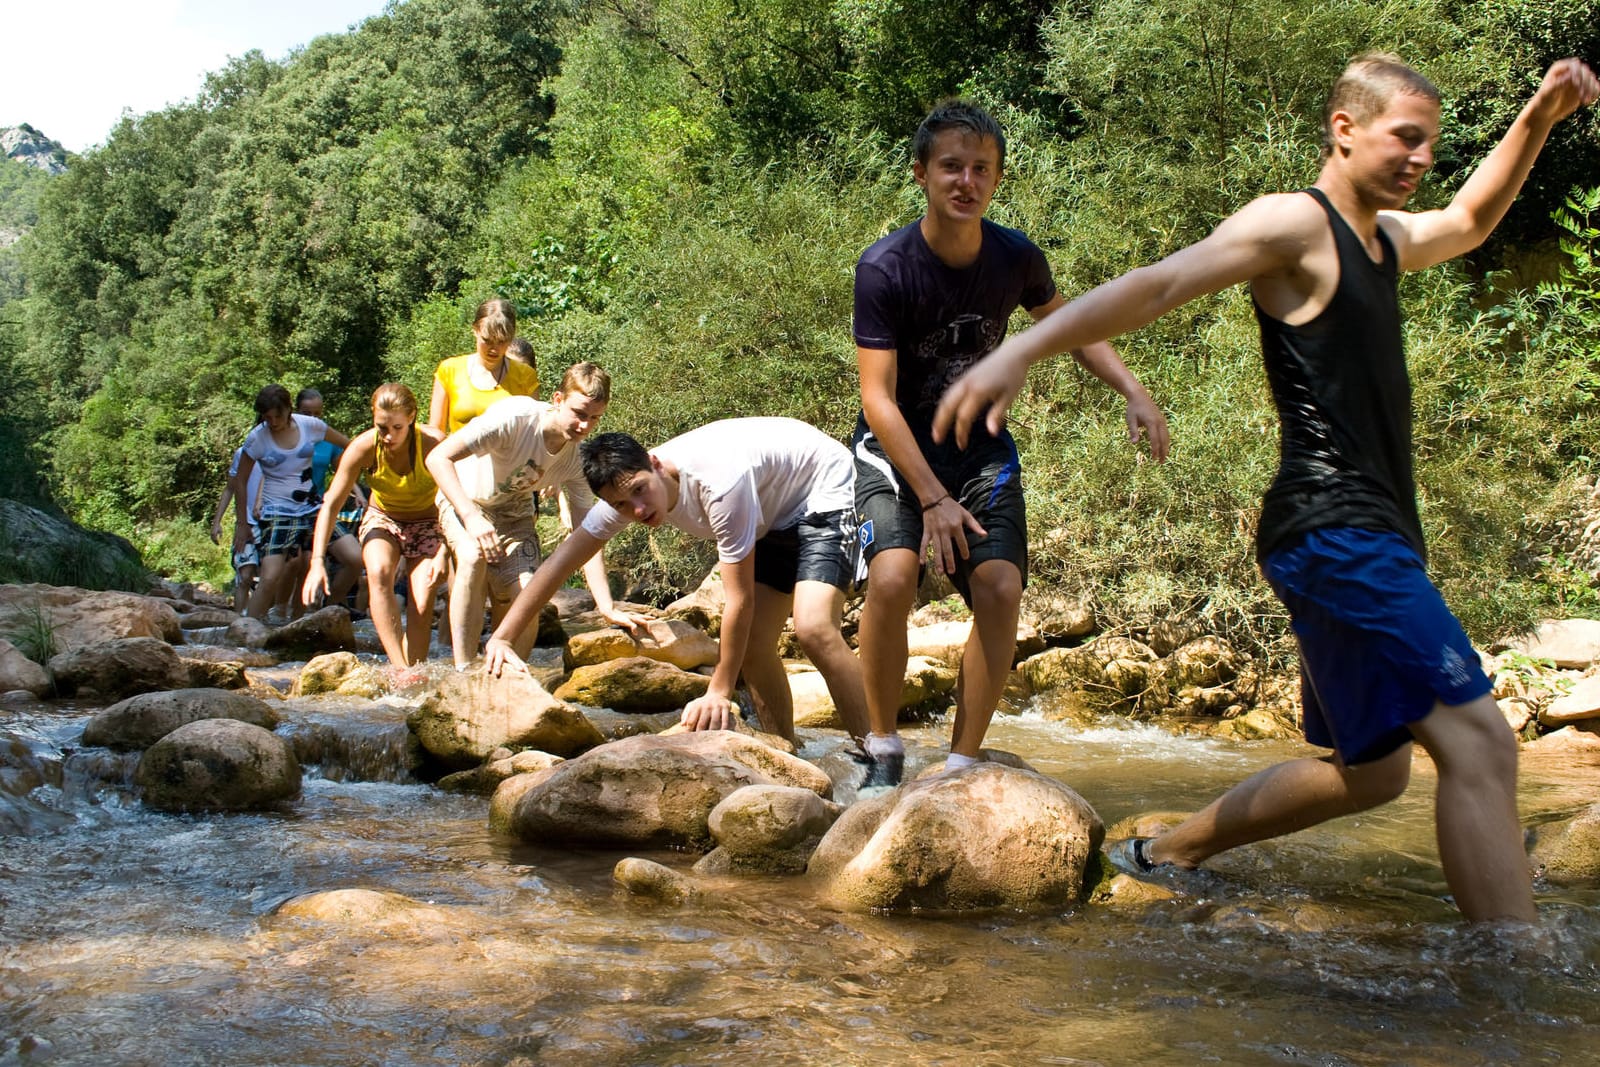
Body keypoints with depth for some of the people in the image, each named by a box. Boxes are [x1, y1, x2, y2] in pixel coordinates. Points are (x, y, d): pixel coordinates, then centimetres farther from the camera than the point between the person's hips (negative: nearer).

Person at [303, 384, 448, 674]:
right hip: (382, 518, 1)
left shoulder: (434, 444, -28)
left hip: (427, 523, -1)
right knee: (379, 573, -30)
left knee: (422, 606, -16)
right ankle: (398, 668, -34)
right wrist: (317, 561, -27)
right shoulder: (364, 447, -23)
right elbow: (331, 504, -19)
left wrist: (443, 553, -31)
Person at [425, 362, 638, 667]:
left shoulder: (578, 459, -19)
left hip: (515, 515, 4)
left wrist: (608, 608, -28)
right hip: (462, 501, -4)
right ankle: (463, 672, -28)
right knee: (473, 557, -35)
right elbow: (438, 458, -33)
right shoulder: (515, 417, -33)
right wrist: (471, 517, -46)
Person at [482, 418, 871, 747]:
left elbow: (740, 600, -32)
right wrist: (501, 637, -14)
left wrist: (719, 693, -26)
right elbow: (562, 560, -10)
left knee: (813, 627, -26)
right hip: (773, 516, 8)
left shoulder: (719, 482, -38)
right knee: (750, 645, 1)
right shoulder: (627, 486, -16)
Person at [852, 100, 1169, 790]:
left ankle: (962, 764, -1)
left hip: (980, 447, 3)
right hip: (896, 447, -3)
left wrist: (1133, 391, -3)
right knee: (893, 577, -26)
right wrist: (933, 499, -25)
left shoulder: (1016, 259, -7)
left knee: (1001, 589, -15)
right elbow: (878, 398, -20)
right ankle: (884, 752, -6)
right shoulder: (885, 269, -19)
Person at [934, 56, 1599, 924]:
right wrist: (1021, 349, -32)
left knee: (1371, 772, 16)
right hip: (1329, 532, -11)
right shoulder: (1295, 224, -7)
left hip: (1369, 538, 11)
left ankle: (1162, 855, 26)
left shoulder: (1385, 238, 21)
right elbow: (1157, 285, -19)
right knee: (1476, 741, -19)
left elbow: (1470, 220, 42)